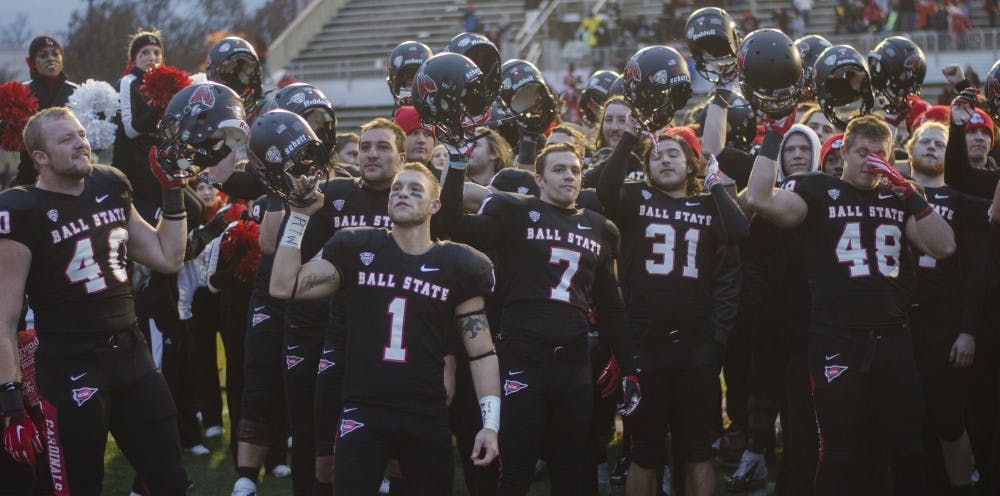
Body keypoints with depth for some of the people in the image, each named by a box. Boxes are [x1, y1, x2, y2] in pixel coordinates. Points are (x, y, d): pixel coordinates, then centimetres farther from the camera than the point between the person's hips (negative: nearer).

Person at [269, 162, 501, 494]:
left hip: (428, 418, 1)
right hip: (362, 411, 0)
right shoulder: (356, 250, 4)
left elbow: (480, 351, 3)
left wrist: (490, 422, -4)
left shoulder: (457, 266, 2)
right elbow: (283, 287, -1)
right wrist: (299, 215, -4)